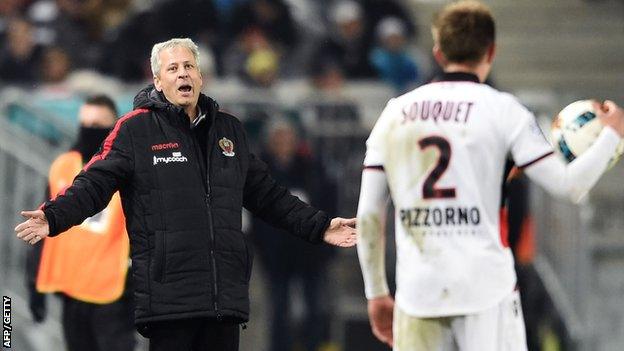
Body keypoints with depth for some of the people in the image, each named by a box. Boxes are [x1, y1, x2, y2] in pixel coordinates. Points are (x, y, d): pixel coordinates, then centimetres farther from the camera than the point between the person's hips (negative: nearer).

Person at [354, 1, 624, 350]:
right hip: (485, 287, -3)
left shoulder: (395, 112, 10)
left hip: (416, 292, 3)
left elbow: (368, 215, 9)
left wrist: (377, 293, 17)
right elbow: (568, 185, -4)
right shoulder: (500, 109, -1)